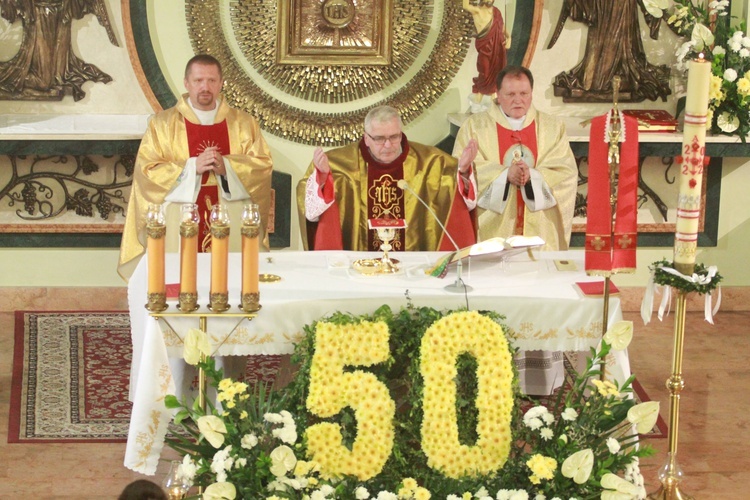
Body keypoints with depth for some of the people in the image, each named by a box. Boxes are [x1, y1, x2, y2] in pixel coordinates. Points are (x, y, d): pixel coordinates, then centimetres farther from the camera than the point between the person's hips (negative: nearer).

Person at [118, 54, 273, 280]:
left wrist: (226, 167, -13)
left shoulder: (244, 123, 12)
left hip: (233, 222, 1)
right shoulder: (163, 123, 7)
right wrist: (192, 167, -13)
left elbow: (263, 164, 4)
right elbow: (146, 170, -1)